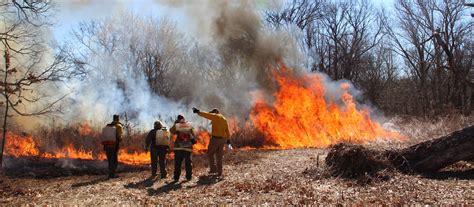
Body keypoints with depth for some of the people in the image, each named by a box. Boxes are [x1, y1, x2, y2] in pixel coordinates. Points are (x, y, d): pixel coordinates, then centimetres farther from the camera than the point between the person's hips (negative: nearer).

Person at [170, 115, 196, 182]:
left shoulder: (176, 125, -5)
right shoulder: (189, 125, 0)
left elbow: (171, 131, 12)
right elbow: (192, 134, 6)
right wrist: (193, 139, 22)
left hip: (178, 147, -1)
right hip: (188, 147, 1)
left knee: (177, 163, 6)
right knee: (188, 162, 9)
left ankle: (176, 177, 5)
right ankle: (189, 177, 8)